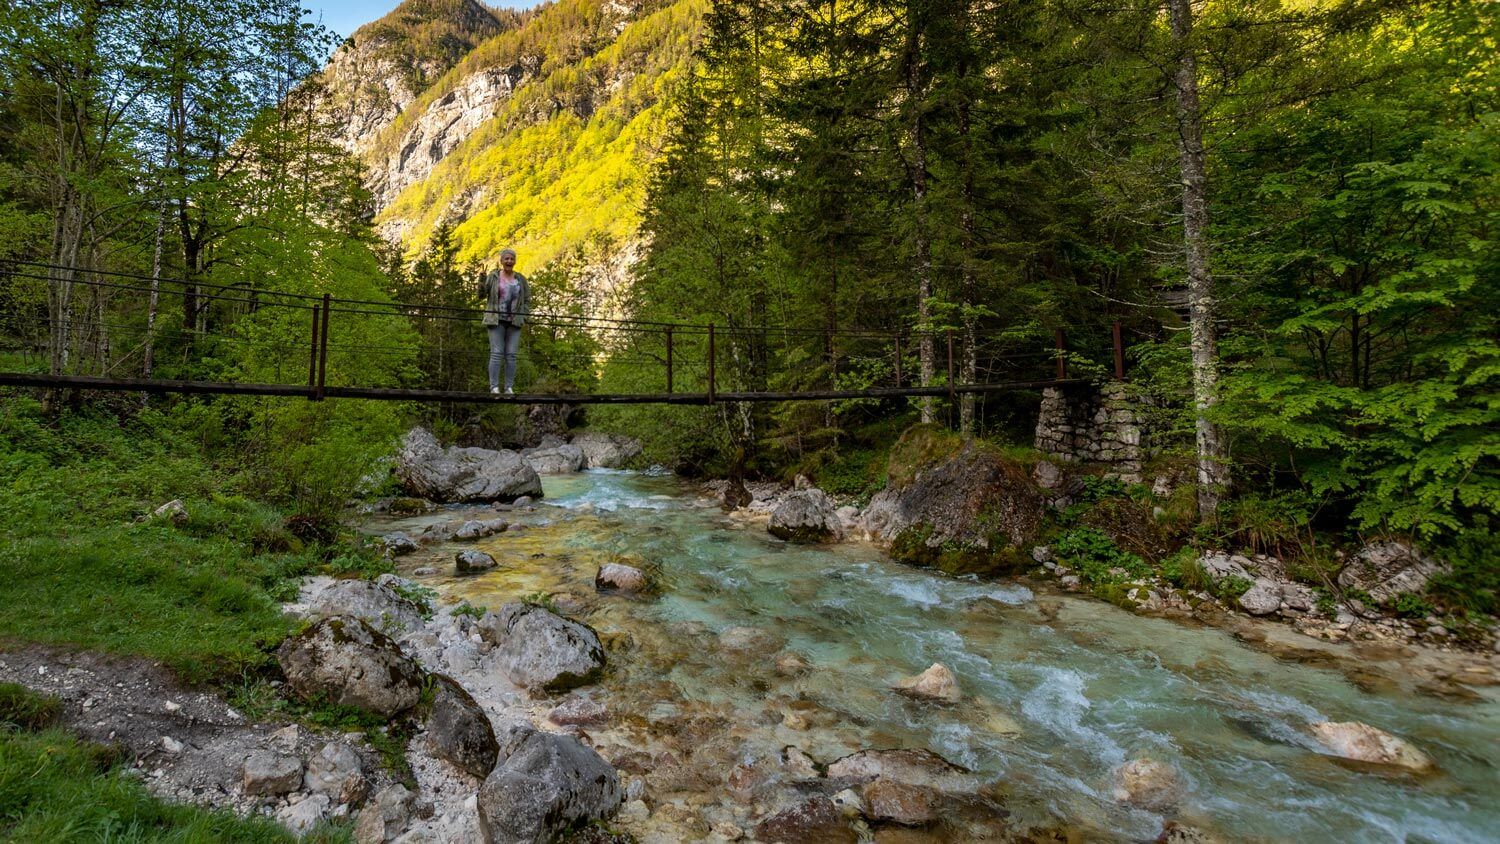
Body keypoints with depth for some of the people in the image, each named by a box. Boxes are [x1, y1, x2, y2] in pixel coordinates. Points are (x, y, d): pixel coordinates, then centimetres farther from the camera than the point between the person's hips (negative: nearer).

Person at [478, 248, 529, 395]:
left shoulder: (521, 279, 11)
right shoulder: (493, 276, 4)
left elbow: (527, 300, 14)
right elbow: (482, 295, 2)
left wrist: (523, 316, 2)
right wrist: (482, 282, -16)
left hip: (514, 322, 2)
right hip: (496, 321, -2)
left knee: (511, 355, 1)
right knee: (496, 354, -7)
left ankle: (510, 387, 5)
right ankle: (494, 387, -5)